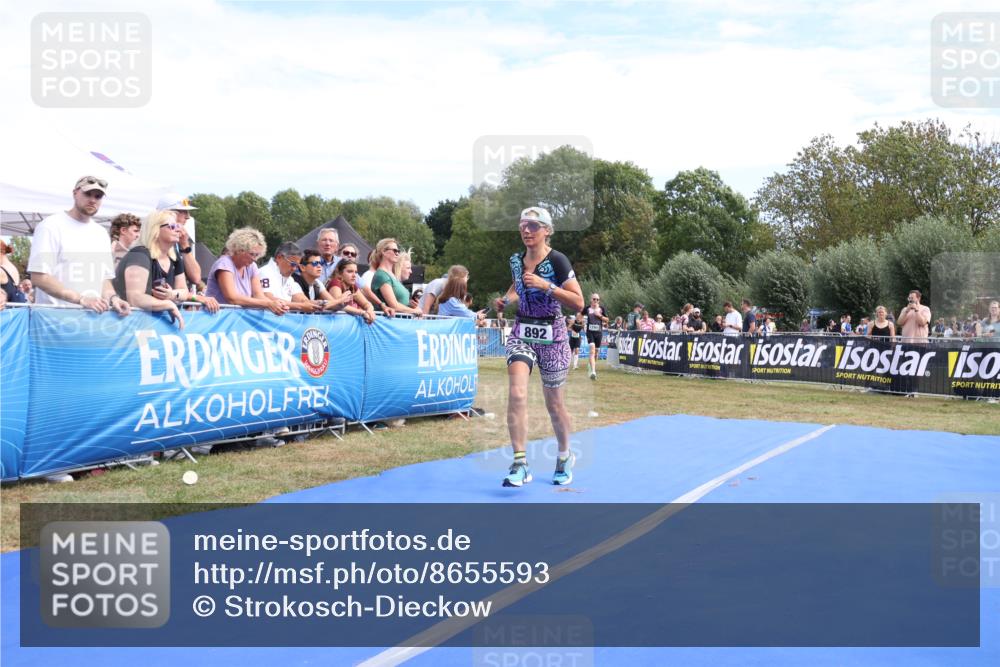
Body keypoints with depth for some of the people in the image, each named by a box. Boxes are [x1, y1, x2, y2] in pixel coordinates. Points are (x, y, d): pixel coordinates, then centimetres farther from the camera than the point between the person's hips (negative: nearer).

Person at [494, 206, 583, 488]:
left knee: (554, 404, 7)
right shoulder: (516, 260, 4)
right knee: (516, 394, -18)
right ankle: (520, 464, -15)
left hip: (551, 336, -4)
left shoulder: (557, 260, -12)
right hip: (521, 332, 4)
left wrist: (546, 285, -26)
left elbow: (578, 303, -17)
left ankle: (564, 457, 32)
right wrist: (507, 300, 4)